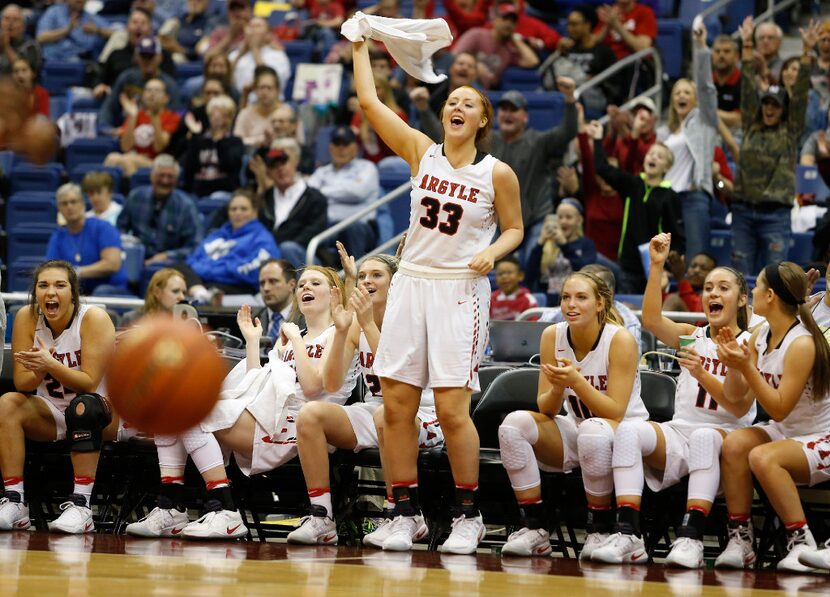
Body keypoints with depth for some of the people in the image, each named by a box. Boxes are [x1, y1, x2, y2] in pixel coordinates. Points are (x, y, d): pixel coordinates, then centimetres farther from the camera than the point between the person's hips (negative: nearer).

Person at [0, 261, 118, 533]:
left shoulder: (94, 319, -18)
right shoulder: (27, 317, -8)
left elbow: (89, 383, -22)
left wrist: (51, 365, -37)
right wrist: (38, 370, -31)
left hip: (102, 415, -4)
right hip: (51, 416, 4)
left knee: (83, 406, -36)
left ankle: (80, 505, -38)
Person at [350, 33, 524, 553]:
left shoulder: (497, 173, -1)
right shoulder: (422, 152, 6)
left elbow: (515, 228, 9)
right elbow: (369, 101, 4)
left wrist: (493, 252, -11)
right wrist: (360, 43, 6)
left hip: (461, 290, -3)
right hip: (412, 281, 4)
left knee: (452, 408, -10)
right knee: (397, 404, -1)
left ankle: (468, 516, 2)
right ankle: (406, 515, 7)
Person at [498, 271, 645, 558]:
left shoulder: (620, 340, -17)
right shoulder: (553, 336, -4)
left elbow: (615, 413, -20)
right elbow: (546, 410, -4)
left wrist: (576, 381, -33)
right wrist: (558, 388, -26)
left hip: (625, 433, -5)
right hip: (573, 437, 5)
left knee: (593, 430, -39)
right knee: (515, 423, -21)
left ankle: (600, 531, -20)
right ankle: (534, 528, -18)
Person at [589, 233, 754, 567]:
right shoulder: (692, 337, 16)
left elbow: (740, 408, -9)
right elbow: (651, 320, -5)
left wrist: (701, 374, -23)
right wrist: (656, 266, -13)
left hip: (726, 442, -4)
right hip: (678, 434, 4)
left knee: (704, 437, -39)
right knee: (628, 431, -26)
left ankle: (691, 539, -46)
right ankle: (627, 536, -37)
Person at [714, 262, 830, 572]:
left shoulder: (802, 344, -21)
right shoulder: (760, 336, 2)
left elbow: (779, 409, -23)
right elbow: (734, 397, 5)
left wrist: (746, 367, -27)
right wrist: (733, 363, -12)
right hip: (783, 434, 7)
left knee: (763, 458, -34)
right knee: (734, 444, -22)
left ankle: (802, 542, -22)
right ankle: (739, 538, -19)